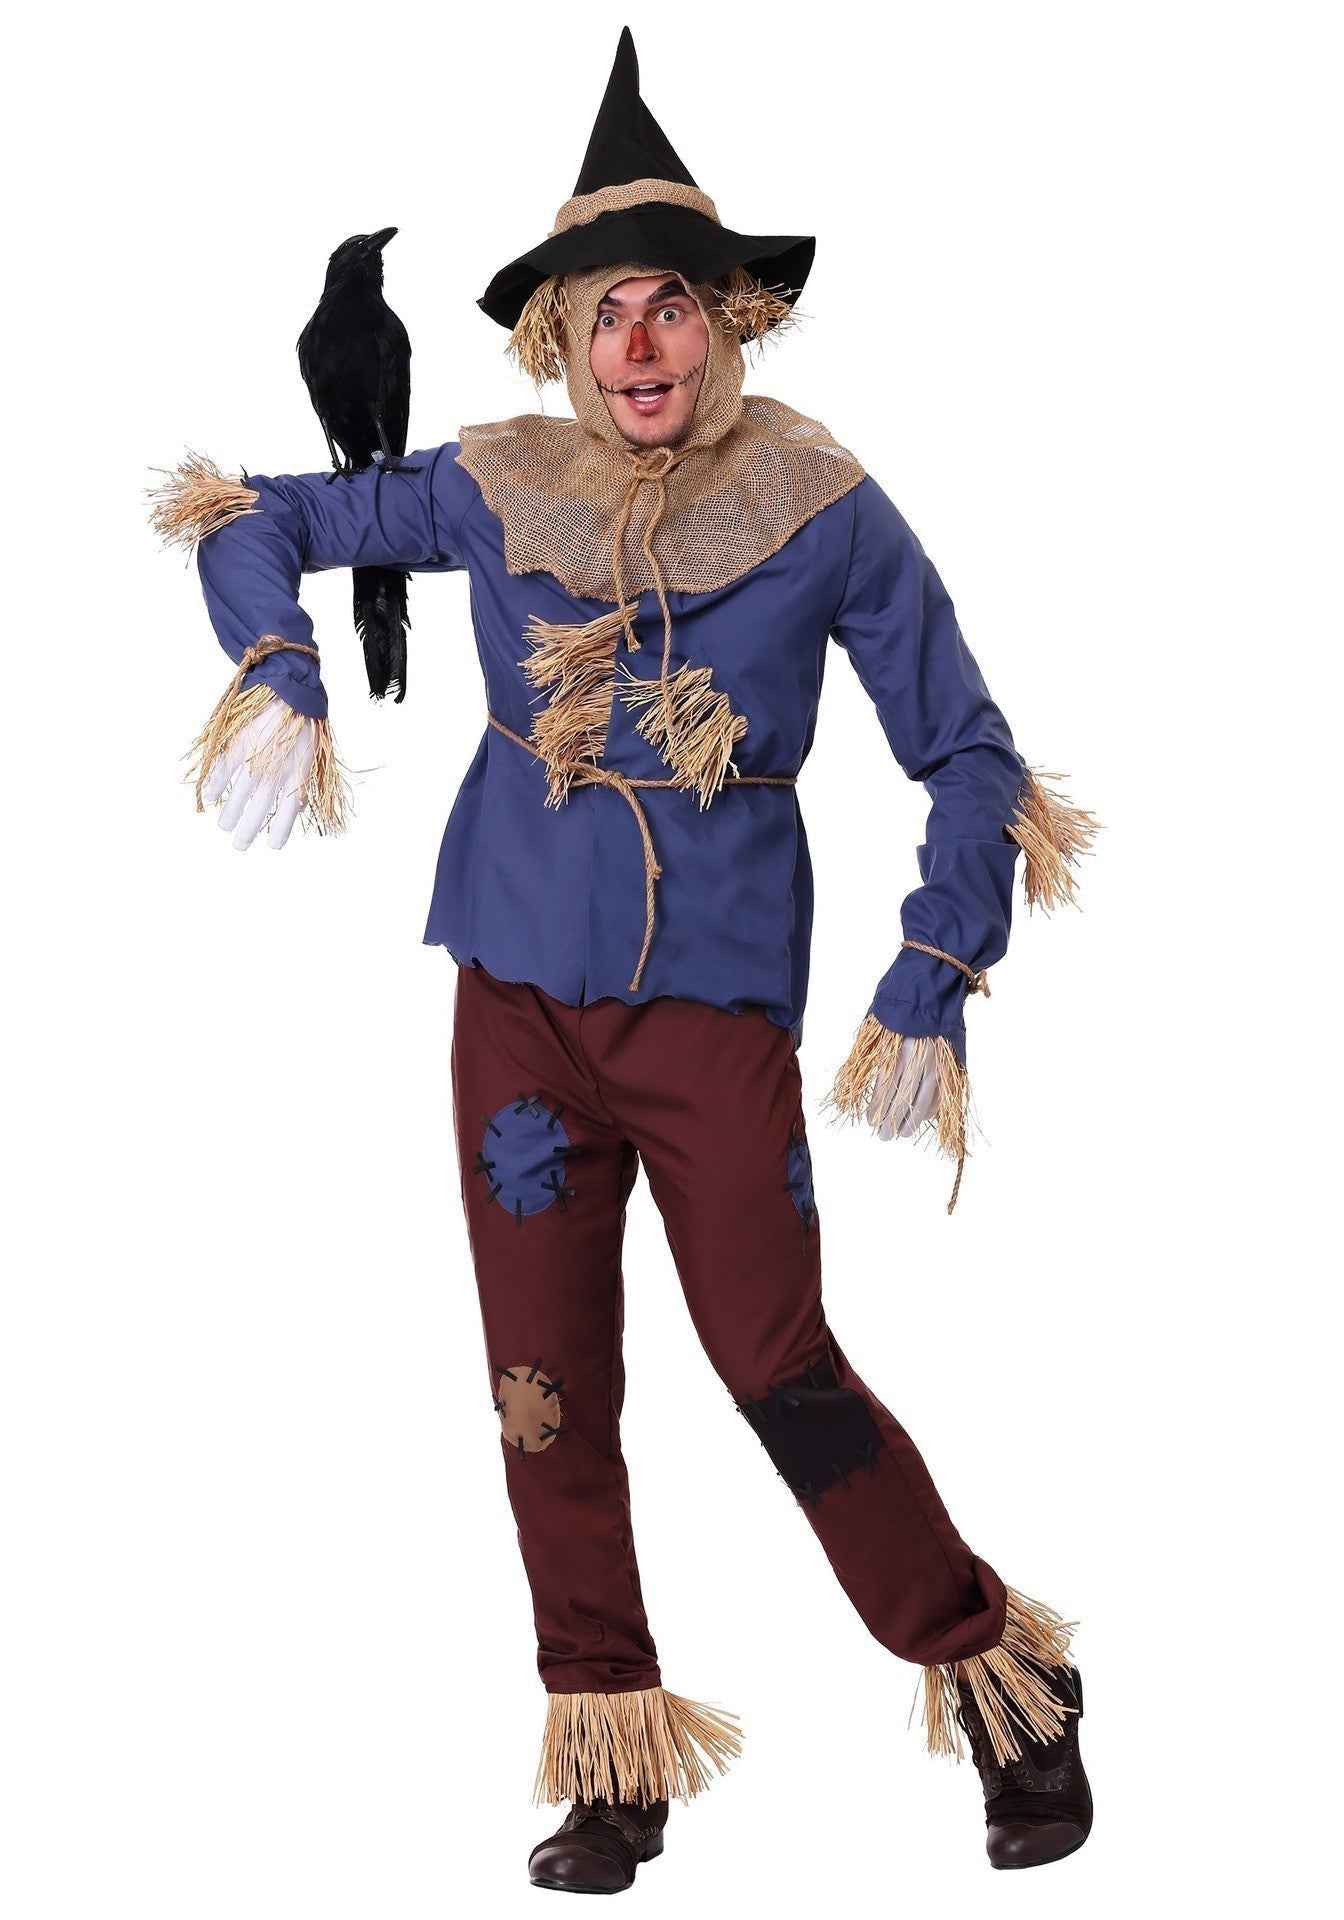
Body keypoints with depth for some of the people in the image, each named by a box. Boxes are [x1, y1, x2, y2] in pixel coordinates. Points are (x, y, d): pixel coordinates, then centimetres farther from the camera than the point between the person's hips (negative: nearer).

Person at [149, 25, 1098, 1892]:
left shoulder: (821, 511, -5)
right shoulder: (496, 491, 1)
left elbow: (968, 758, 1)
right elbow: (258, 524, 12)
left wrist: (930, 997, -4)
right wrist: (275, 680, -8)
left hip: (717, 1005, -3)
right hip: (522, 1000, 3)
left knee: (780, 1366, -8)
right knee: (549, 1391, 6)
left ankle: (1000, 1676, 13)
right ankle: (613, 1762, 20)